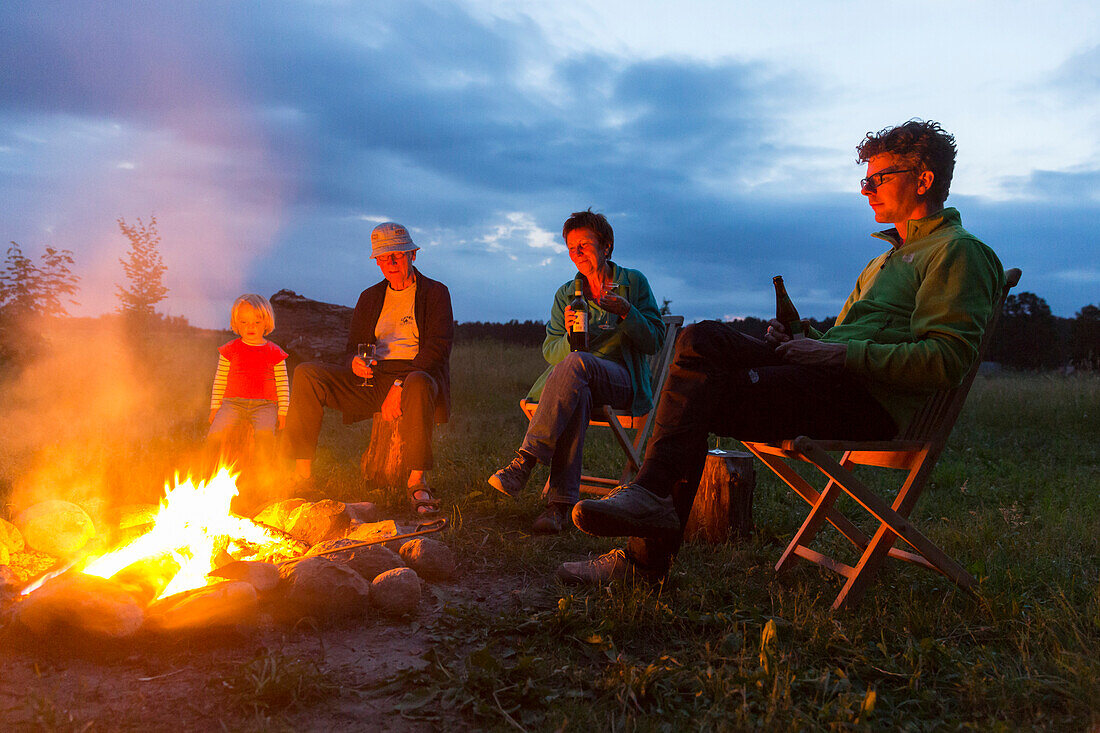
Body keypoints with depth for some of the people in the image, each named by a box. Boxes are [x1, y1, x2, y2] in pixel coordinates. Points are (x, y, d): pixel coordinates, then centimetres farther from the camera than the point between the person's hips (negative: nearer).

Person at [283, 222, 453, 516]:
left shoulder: (435, 293, 5)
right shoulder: (369, 297, 20)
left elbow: (438, 348, -7)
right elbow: (354, 346, 19)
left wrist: (400, 387, -21)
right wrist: (356, 362, -9)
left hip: (417, 374, -5)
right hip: (374, 377, 5)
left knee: (418, 384, -42)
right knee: (306, 373, -16)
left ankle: (417, 481, -31)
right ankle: (302, 474, -19)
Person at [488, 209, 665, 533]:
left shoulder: (633, 282, 9)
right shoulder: (566, 294, 17)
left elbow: (654, 341, 2)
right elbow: (550, 351, 9)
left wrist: (626, 312, -15)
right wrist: (569, 336, -14)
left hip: (622, 381, -2)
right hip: (577, 383, 2)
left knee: (575, 363, -37)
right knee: (576, 397, -38)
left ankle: (525, 460, -43)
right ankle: (561, 503, -45)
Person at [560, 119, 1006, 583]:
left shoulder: (958, 250, 3)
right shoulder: (883, 262, 33)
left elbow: (947, 360, -12)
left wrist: (841, 354, -17)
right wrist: (797, 340, 6)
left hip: (873, 400, -8)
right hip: (837, 381, 8)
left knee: (703, 392, -21)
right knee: (703, 338, -13)